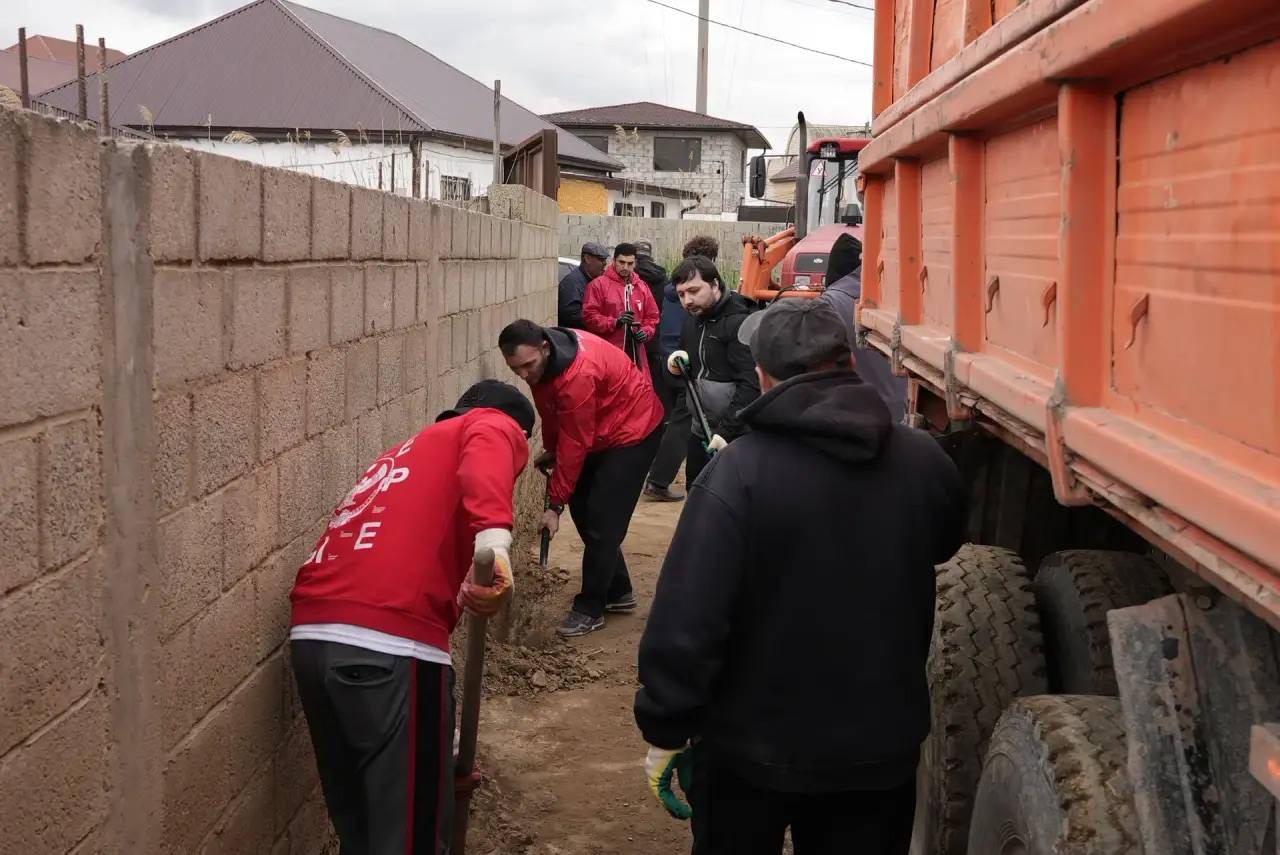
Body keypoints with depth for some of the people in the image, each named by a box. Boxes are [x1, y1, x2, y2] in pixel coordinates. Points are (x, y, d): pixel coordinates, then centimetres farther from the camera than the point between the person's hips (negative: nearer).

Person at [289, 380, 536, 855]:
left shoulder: (409, 452, 35)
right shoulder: (497, 426, 15)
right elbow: (484, 460, -13)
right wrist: (495, 543, -32)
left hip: (310, 635, 8)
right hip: (390, 643, -8)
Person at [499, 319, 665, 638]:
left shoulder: (578, 375, -37)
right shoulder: (542, 359, -11)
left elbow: (574, 445, -30)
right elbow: (552, 409, 9)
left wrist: (556, 504, -25)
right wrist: (549, 449, 6)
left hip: (632, 433, -9)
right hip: (599, 432, 9)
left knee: (601, 521, -10)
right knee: (583, 507, 11)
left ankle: (590, 609, 2)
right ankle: (617, 592, 25)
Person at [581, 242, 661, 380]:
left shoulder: (642, 286, 15)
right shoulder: (599, 284, -1)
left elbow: (652, 317, 20)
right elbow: (589, 316, -5)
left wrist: (646, 332, -1)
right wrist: (615, 322, -17)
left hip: (636, 353, 5)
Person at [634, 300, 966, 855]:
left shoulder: (738, 471, -21)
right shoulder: (925, 461, -8)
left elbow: (685, 621, -23)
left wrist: (665, 732, -11)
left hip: (754, 747, -2)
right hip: (881, 745, 3)